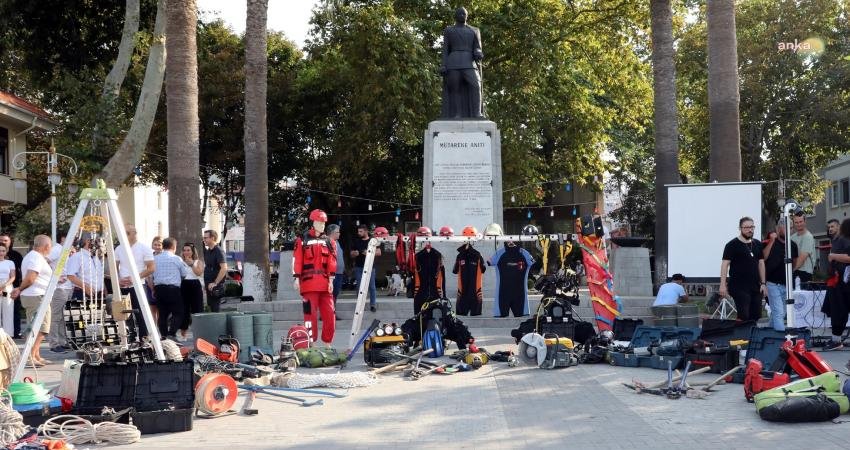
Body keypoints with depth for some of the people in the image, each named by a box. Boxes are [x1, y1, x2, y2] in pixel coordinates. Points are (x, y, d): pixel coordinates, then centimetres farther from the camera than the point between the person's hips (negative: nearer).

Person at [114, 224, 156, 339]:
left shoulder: (144, 248, -2)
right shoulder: (119, 249, 10)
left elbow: (151, 268, -6)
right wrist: (118, 279, -5)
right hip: (122, 287, 4)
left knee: (140, 315, -3)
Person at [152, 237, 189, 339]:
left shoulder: (155, 258, 6)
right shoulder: (177, 259, -5)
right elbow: (185, 273, 1)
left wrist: (153, 290, 13)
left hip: (158, 288, 5)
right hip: (173, 288, -5)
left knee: (162, 313, 10)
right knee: (178, 313, 1)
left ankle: (163, 336, 10)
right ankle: (171, 334, -13)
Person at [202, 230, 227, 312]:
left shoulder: (218, 251, -12)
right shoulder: (207, 251, 14)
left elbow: (224, 268, -23)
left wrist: (215, 283, -23)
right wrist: (206, 283, 17)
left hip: (216, 287, -8)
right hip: (209, 286, 8)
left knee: (216, 310, -7)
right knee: (211, 309, 11)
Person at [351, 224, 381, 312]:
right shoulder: (356, 242, 12)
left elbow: (378, 252, -1)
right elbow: (352, 254, 17)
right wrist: (354, 254, -7)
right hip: (358, 267, 3)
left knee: (371, 286, -3)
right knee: (359, 286, 4)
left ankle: (373, 304, 2)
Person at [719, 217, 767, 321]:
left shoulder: (757, 244, 14)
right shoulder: (732, 245, -4)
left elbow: (761, 263, 17)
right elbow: (725, 264, -8)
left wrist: (763, 283, 10)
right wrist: (723, 285, -16)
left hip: (755, 286, 6)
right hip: (739, 287, -6)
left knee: (756, 316, 3)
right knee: (743, 317, -11)